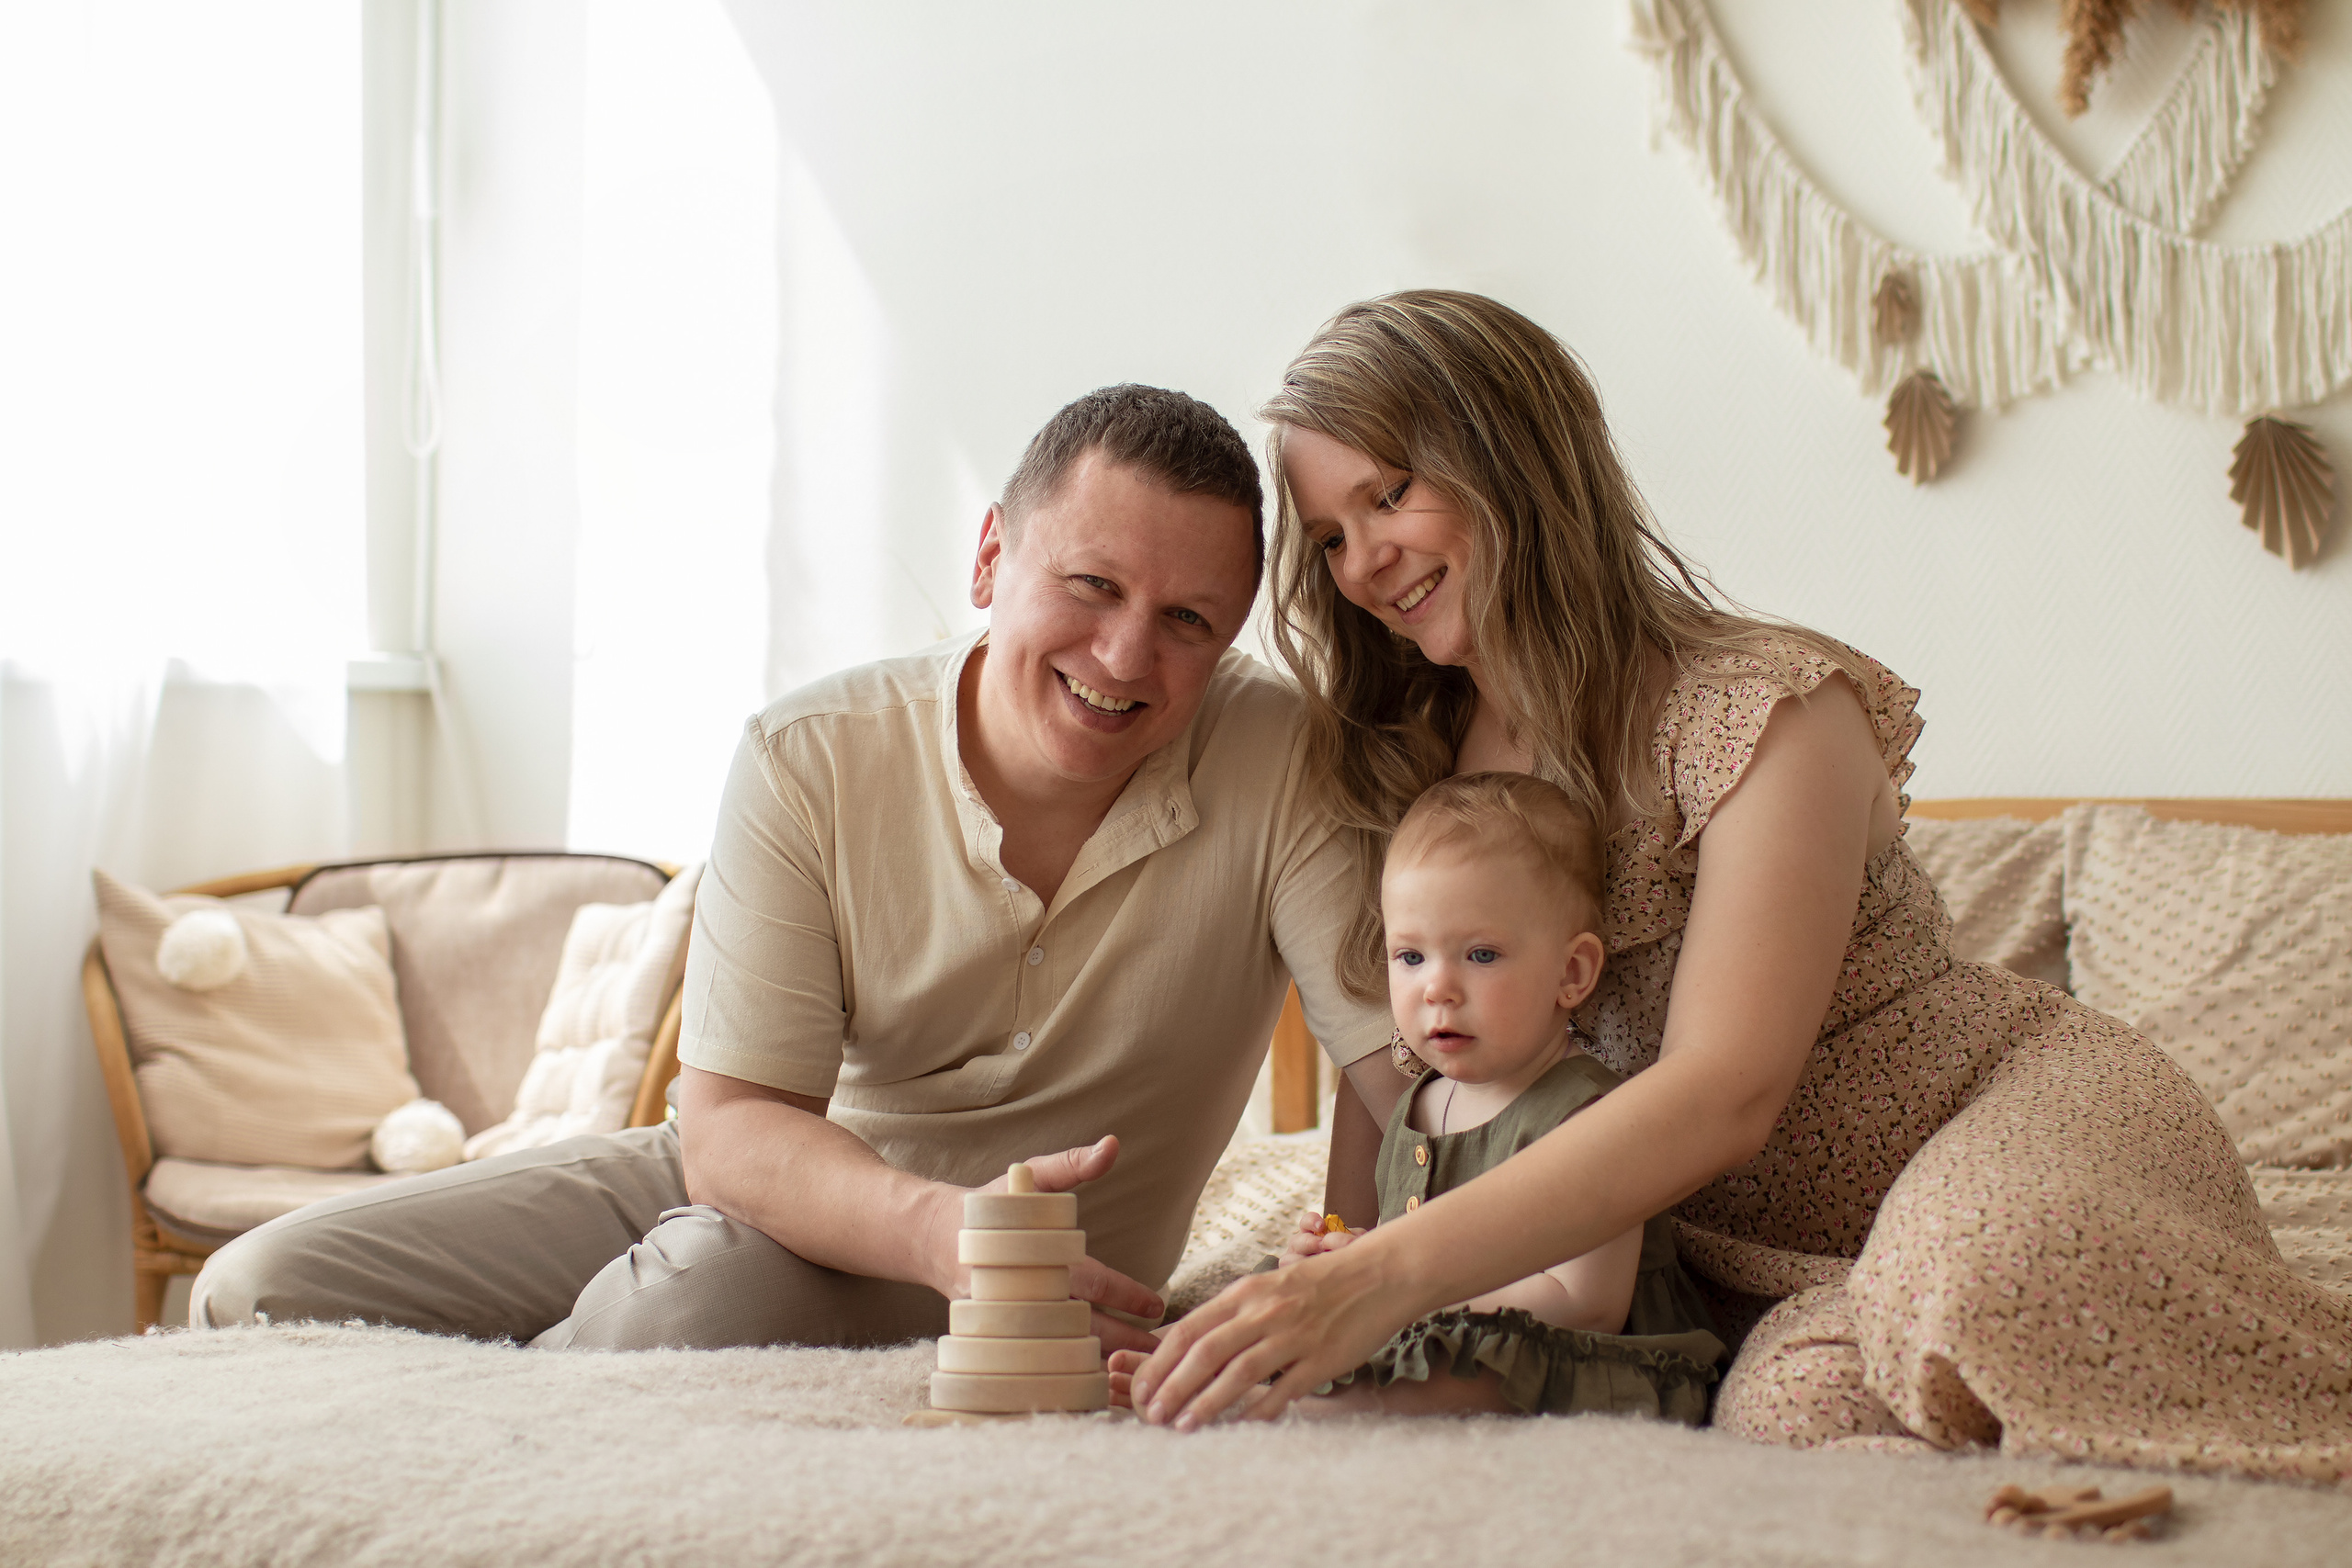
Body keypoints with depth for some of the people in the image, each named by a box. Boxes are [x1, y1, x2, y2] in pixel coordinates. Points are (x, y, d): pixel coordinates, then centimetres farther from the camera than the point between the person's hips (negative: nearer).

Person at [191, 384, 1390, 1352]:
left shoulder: (1284, 768, -18)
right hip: (783, 1178, 2)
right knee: (263, 1290, -11)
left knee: (704, 1292, -35)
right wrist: (938, 1228, -39)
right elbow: (732, 1129, -18)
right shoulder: (808, 765, -15)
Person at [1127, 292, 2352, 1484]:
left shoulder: (1765, 709, -17)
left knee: (1963, 1302, -39)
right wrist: (1323, 1287, -15)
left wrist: (1381, 1280, -38)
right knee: (1795, 1402, -33)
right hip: (1762, 1250, 3)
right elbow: (1388, 1072, 5)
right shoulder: (1393, 772, 4)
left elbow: (1724, 1092, -29)